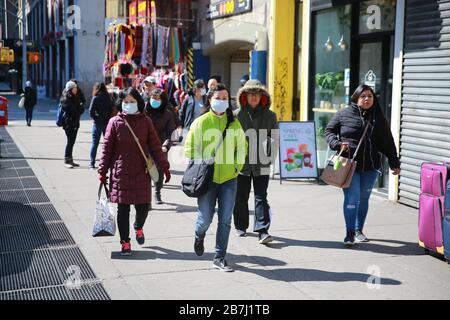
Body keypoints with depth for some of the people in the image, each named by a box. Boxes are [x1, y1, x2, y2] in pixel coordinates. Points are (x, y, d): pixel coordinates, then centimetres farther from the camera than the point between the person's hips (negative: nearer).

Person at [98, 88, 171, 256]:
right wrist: (103, 171, 0)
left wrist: (165, 167, 2)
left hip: (141, 173, 1)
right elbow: (107, 148, 2)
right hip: (121, 174, -1)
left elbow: (155, 147, 4)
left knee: (143, 206, 3)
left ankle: (138, 227, 36)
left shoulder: (146, 122, 2)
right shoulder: (115, 122, -1)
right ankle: (125, 242, 19)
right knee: (123, 209, 4)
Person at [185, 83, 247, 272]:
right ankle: (199, 235, 38)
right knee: (205, 218, 2)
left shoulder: (234, 123, 7)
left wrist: (237, 166, 6)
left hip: (229, 179, 2)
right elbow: (191, 148, -1)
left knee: (225, 220, 1)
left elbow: (241, 146, 16)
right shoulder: (201, 122, -2)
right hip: (207, 179, -2)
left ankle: (219, 258, 13)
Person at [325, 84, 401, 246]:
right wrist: (337, 144, -12)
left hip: (370, 166, 4)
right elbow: (329, 131, 6)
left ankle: (359, 231, 27)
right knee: (352, 198, -9)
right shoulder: (344, 114, 0)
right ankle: (350, 233, -1)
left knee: (364, 199, 12)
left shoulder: (378, 118, 9)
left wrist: (394, 163, 10)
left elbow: (388, 142, 12)